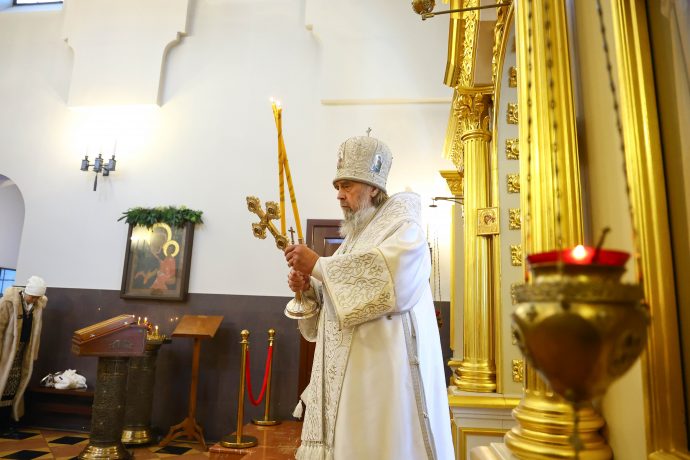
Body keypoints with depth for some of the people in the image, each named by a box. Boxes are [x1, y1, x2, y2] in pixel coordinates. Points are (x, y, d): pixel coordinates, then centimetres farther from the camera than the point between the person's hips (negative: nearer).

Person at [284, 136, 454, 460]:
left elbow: (391, 270, -27)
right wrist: (308, 289, 0)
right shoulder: (353, 236, 19)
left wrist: (318, 265, -21)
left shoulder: (401, 221, -3)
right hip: (343, 370, 7)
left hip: (383, 365, -7)